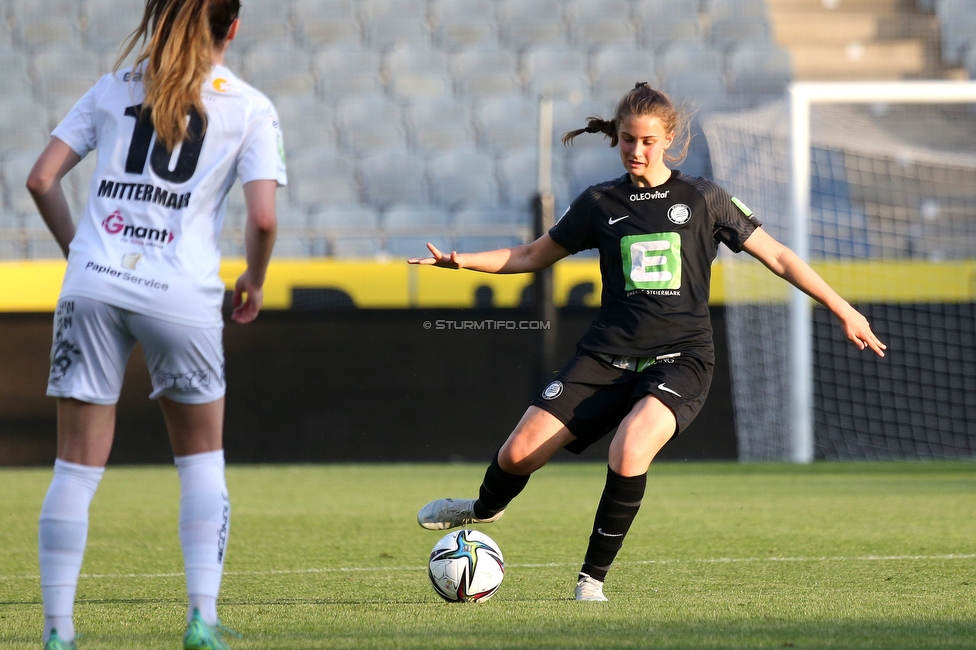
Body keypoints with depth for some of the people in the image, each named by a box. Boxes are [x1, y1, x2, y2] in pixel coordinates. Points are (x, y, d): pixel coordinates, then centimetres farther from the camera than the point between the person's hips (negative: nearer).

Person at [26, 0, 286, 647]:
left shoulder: (114, 89, 14)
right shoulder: (249, 108, 5)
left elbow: (42, 179, 9)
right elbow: (263, 219, -5)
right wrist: (254, 282, 12)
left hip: (94, 283, 2)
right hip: (181, 294, -2)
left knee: (77, 467, 5)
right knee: (202, 459, 16)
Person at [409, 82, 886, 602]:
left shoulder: (703, 199, 3)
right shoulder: (600, 204, 9)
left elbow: (777, 256, 6)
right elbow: (532, 256, 20)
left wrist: (843, 310, 2)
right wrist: (460, 261, 7)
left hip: (680, 359, -3)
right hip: (608, 357, 3)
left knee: (628, 455, -31)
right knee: (519, 453, -8)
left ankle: (593, 578, -12)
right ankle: (484, 509, 29)